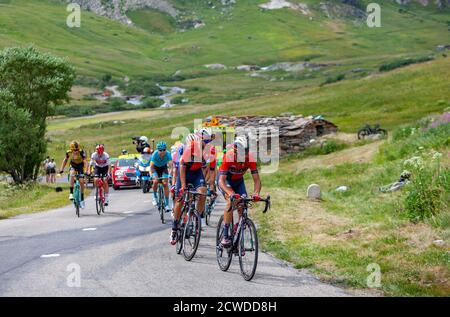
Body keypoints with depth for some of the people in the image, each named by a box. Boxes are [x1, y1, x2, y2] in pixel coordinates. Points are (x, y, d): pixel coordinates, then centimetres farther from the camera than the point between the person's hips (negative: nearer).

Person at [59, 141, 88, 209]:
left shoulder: (81, 152, -31)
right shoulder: (69, 152, -22)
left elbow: (85, 162, -38)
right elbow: (65, 160, -4)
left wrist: (86, 171, -51)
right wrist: (61, 169, -12)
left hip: (80, 166, -1)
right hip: (73, 166, 2)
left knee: (81, 181, -12)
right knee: (72, 175, -31)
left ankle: (82, 199, 2)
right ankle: (71, 193, -27)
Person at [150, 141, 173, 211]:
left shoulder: (168, 154, -31)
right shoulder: (155, 154, -33)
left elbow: (170, 165, -38)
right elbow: (151, 166, -35)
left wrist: (170, 175, -53)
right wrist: (154, 175, -49)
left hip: (164, 167, 1)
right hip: (155, 167, -1)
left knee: (165, 184, -11)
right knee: (155, 182, -23)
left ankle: (167, 204, -7)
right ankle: (155, 197, 5)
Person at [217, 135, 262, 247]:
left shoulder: (250, 158, -27)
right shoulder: (228, 157, -35)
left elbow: (257, 180, -24)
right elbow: (221, 181, -39)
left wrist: (256, 193, -44)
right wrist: (230, 193, -56)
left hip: (238, 180, 4)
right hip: (225, 180, -4)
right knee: (231, 201, -29)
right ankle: (225, 235, -23)